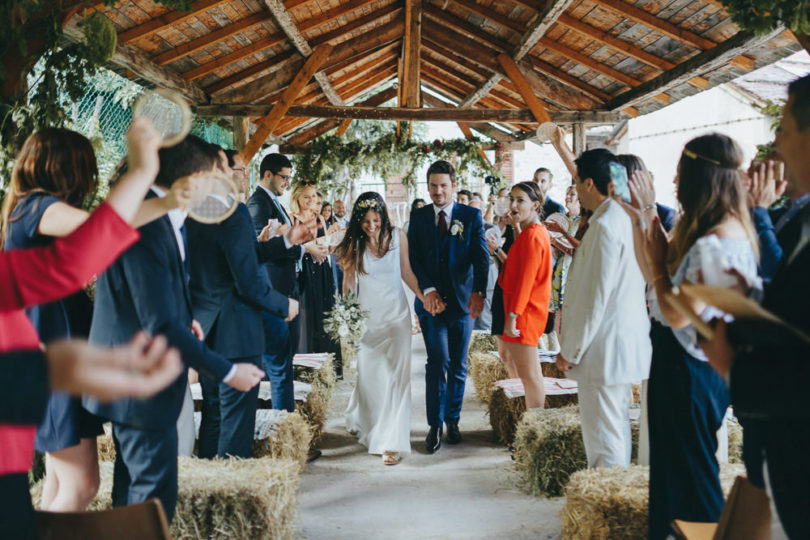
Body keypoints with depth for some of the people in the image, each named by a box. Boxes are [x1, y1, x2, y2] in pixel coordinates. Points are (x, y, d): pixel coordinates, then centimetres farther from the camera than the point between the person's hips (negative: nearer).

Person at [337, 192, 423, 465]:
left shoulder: (398, 236, -2)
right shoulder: (354, 243, -3)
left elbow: (406, 272, 6)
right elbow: (350, 280, -1)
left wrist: (425, 297, -2)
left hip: (396, 315, 0)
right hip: (366, 317, 0)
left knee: (396, 374, -8)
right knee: (368, 374, 6)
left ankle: (391, 441, -3)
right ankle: (361, 419, 37)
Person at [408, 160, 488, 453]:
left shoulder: (471, 216, 3)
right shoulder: (418, 217, 7)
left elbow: (480, 256, -7)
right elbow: (414, 258, 1)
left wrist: (478, 292, -21)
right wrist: (427, 290, -14)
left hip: (462, 300, 0)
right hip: (431, 301, 0)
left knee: (458, 366, 8)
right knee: (438, 362, -8)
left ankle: (452, 420, 23)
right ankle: (435, 425, 3)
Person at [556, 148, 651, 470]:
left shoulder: (605, 225, -18)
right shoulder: (625, 219, 12)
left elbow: (595, 296, -20)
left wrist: (570, 350, -14)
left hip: (604, 349, -10)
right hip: (623, 346, 10)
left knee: (603, 439, -6)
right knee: (616, 429, 18)